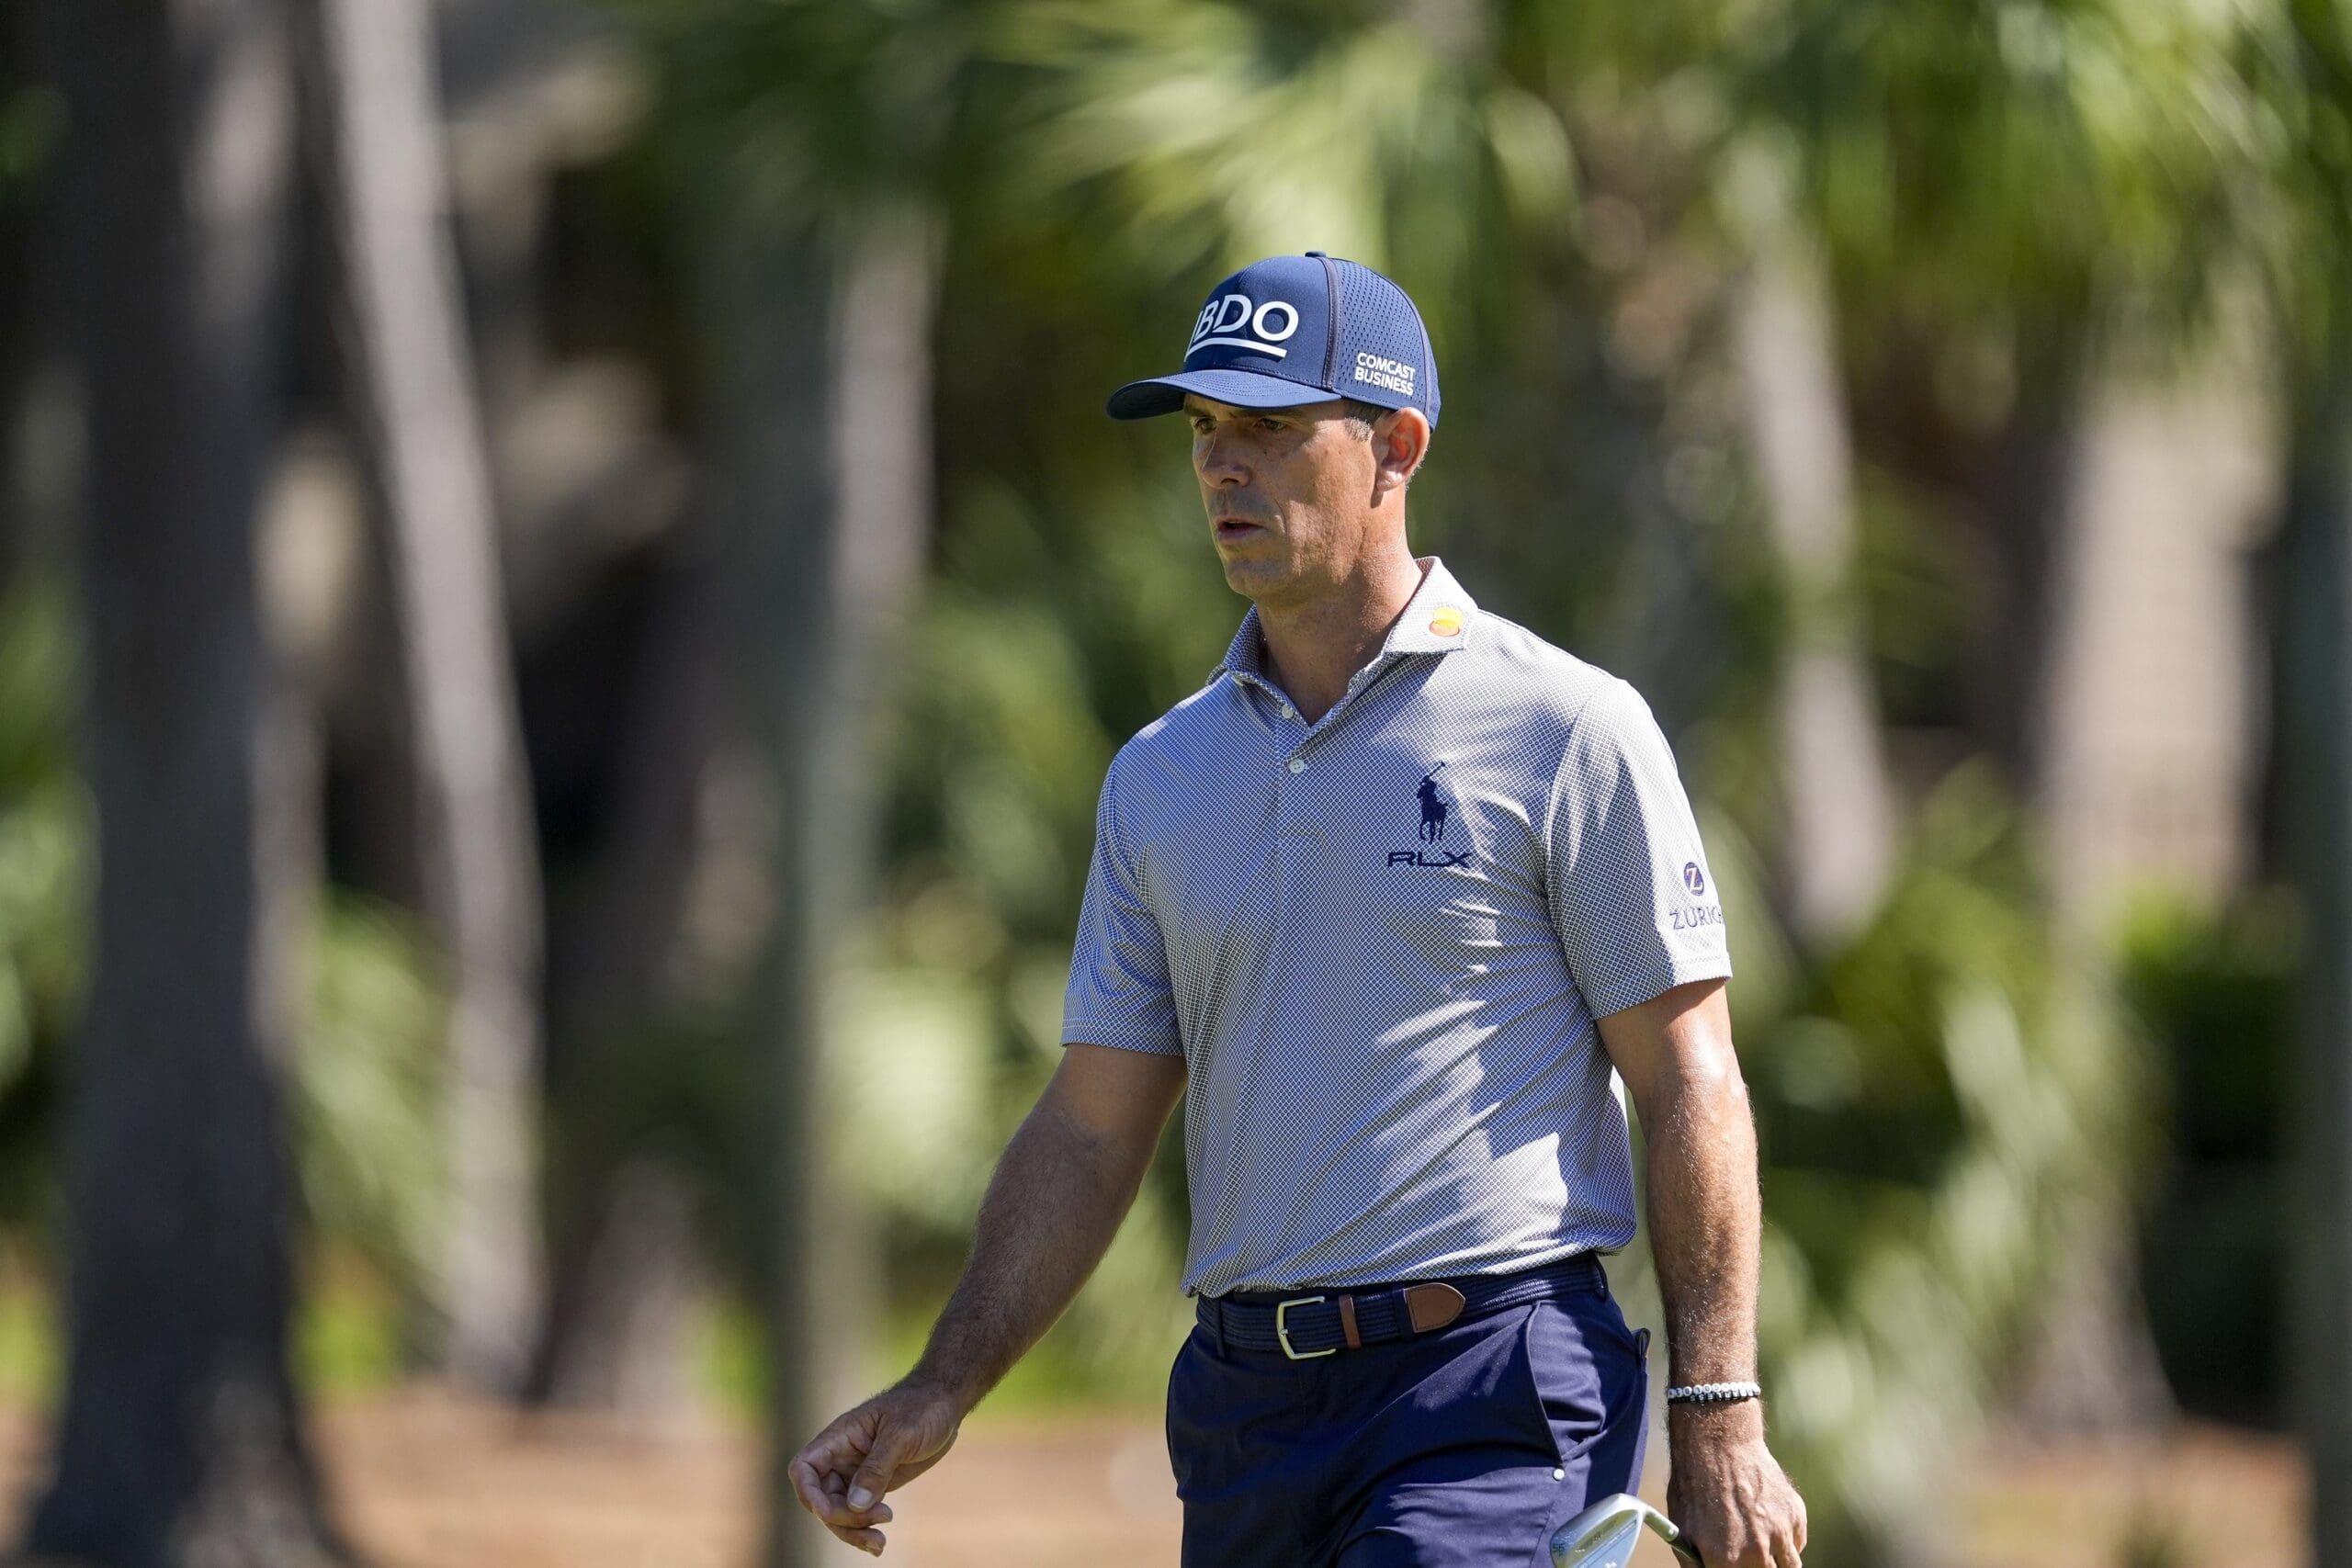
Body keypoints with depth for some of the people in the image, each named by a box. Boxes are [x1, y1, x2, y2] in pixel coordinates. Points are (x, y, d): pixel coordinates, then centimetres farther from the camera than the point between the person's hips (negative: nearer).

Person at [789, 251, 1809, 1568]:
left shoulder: (1566, 731, -2)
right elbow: (1093, 1127, 14)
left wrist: (1720, 1422, -11)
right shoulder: (1160, 775, 14)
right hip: (1247, 1401, 6)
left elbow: (1689, 1085, -4)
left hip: (1497, 1391, -6)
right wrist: (945, 1390, 2)